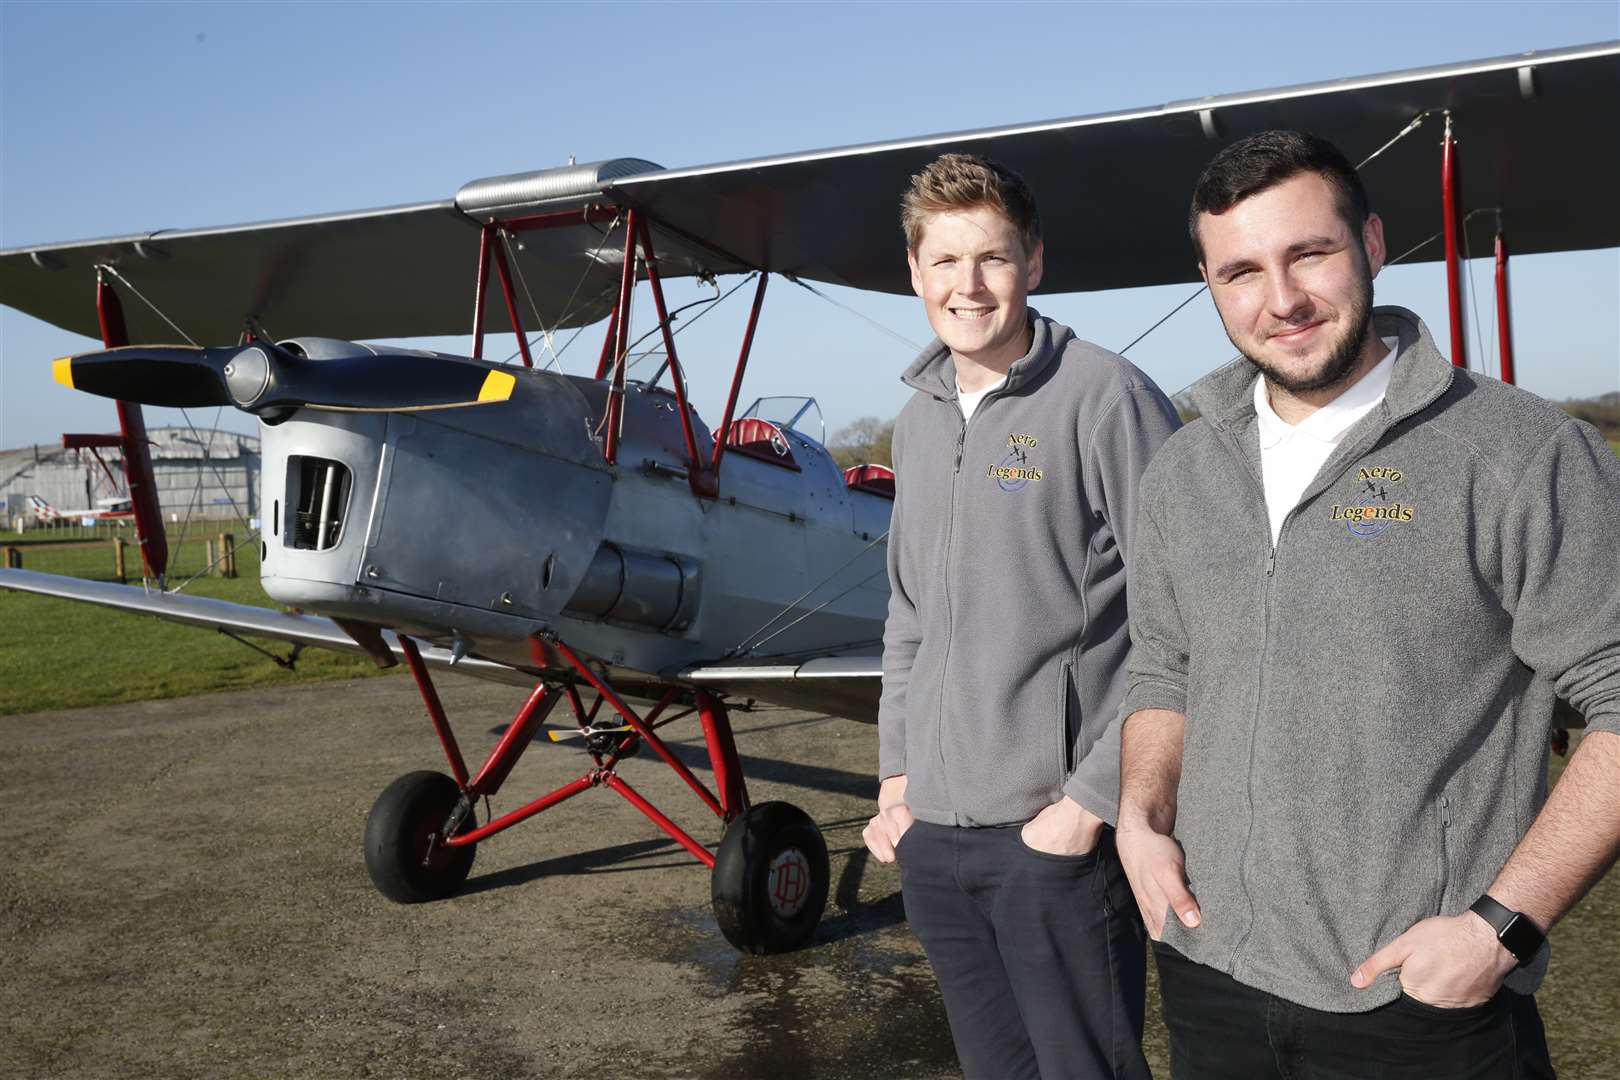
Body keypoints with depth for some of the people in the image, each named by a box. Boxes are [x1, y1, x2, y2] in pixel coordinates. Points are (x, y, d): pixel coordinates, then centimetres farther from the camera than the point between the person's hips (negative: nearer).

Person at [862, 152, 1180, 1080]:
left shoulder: (1106, 399, -10)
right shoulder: (921, 418, 11)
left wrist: (1092, 802, -15)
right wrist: (896, 775, 13)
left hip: (1058, 834, -6)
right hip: (931, 832, 6)